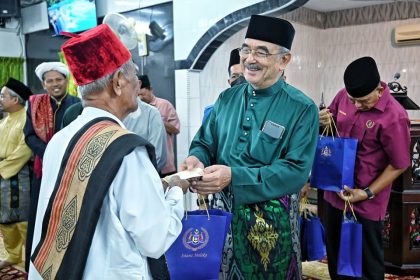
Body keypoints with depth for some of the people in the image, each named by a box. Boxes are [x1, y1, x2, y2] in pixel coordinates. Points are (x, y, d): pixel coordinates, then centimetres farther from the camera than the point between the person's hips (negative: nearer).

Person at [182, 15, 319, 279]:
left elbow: (296, 171, -18)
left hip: (271, 218, -4)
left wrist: (233, 177, -27)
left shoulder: (302, 109, -11)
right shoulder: (227, 98, 4)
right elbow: (204, 143, 8)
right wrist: (196, 159, -17)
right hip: (222, 209, 4)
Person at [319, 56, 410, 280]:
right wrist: (325, 120, -10)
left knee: (367, 259, 12)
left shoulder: (394, 117, -22)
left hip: (365, 201, -5)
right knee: (334, 249, 22)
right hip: (335, 190, 6)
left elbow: (399, 165, -14)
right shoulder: (343, 95, -4)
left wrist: (368, 193, -18)